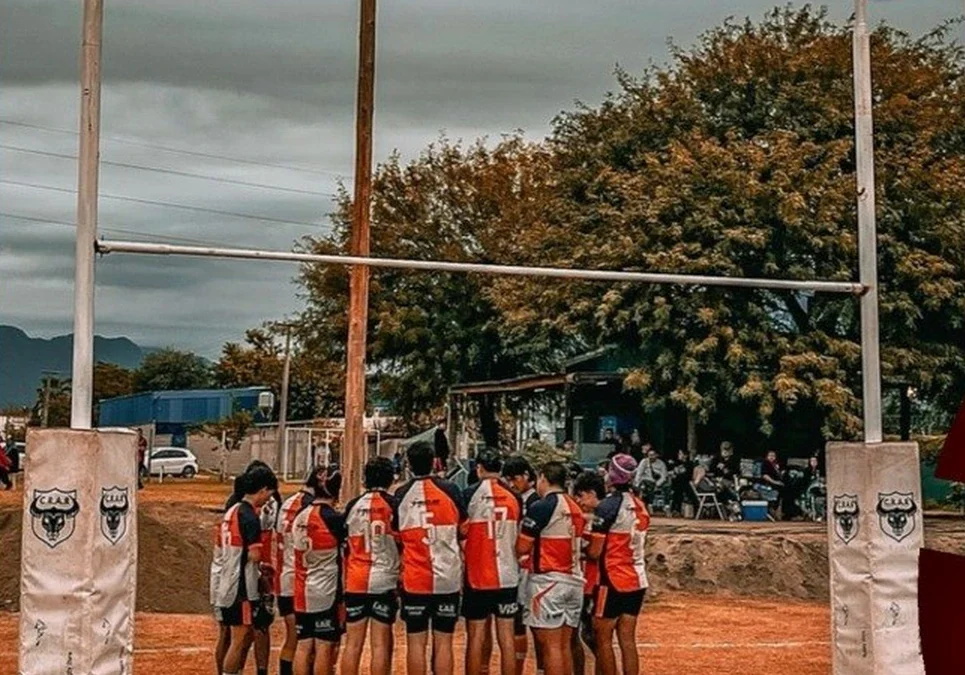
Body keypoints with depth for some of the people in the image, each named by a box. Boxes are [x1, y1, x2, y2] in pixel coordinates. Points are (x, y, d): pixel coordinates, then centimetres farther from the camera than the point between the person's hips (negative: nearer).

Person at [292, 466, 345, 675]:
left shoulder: (300, 517, 9)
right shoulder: (334, 519, -12)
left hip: (302, 593, 6)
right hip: (327, 594, -6)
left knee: (303, 646, 8)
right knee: (325, 647, -1)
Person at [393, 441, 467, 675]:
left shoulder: (402, 494, -1)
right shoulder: (449, 490, -4)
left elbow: (397, 534, 7)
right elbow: (463, 527, 8)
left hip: (414, 579, 0)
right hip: (447, 577, 0)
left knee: (416, 642, 6)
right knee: (443, 642, 4)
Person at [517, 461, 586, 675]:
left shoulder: (541, 507, -11)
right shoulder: (575, 508, 13)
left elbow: (522, 547, -11)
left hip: (548, 580, -7)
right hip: (574, 580, 7)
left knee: (550, 645, -6)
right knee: (564, 645, 11)